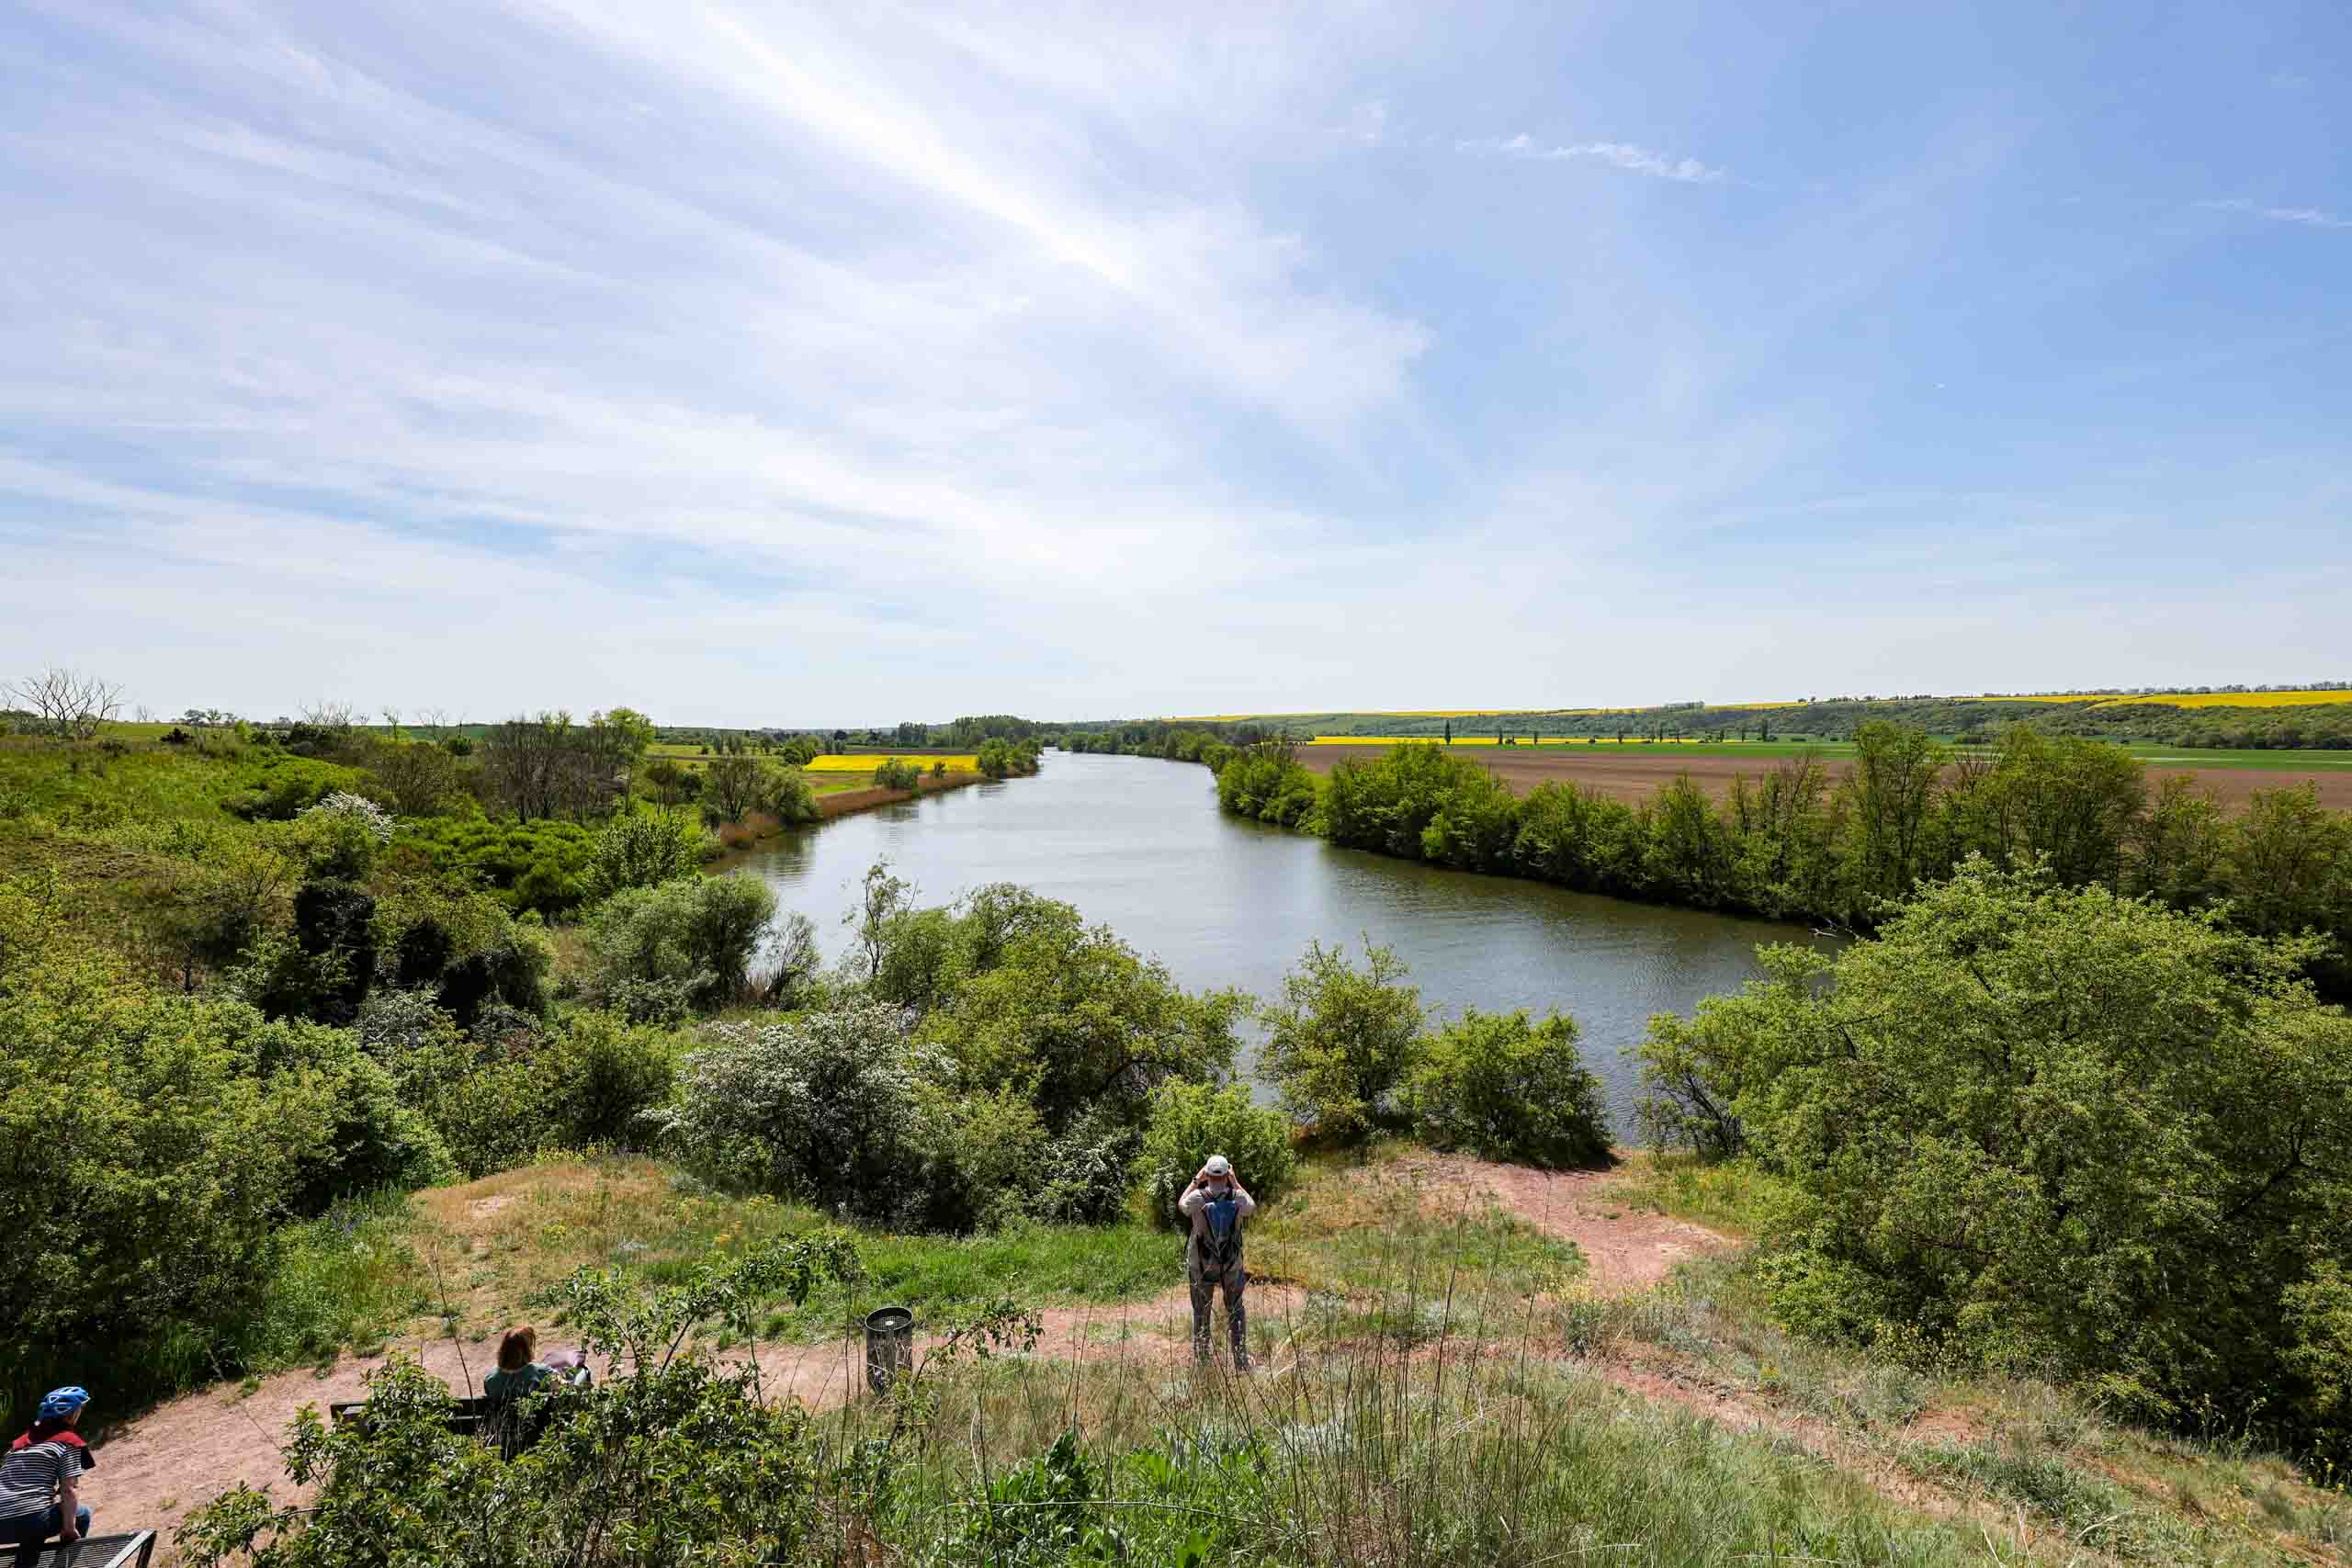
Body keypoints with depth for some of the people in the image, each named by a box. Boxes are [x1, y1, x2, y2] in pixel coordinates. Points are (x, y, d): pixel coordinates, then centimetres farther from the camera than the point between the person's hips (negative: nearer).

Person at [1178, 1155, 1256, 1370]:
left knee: (1201, 1314, 15)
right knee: (1236, 1311, 20)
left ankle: (1202, 1361, 18)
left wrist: (1196, 1180, 8)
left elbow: (1182, 1205, 7)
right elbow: (1252, 1208, 11)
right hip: (1232, 1264, 1)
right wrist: (1236, 1182, 9)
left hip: (1201, 1265, -1)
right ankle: (1241, 1362, 20)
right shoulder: (1237, 1197, -13)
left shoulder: (1198, 1197, -17)